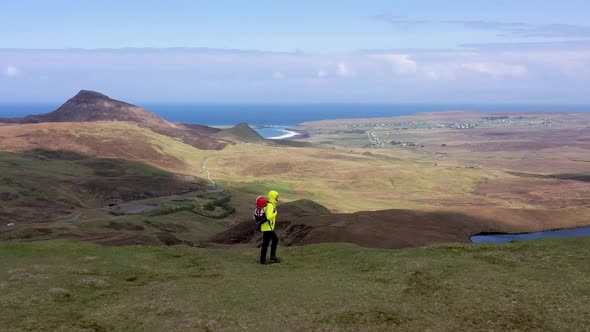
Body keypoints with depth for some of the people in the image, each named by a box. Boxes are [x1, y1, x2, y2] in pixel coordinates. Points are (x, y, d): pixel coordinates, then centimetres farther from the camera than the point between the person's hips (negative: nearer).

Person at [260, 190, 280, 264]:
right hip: (267, 227, -10)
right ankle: (263, 260, 9)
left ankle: (273, 257, 23)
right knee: (266, 243, 0)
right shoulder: (270, 206, -20)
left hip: (270, 227, 10)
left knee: (275, 239, 18)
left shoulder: (270, 205, 11)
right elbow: (269, 217, -30)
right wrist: (275, 213, -16)